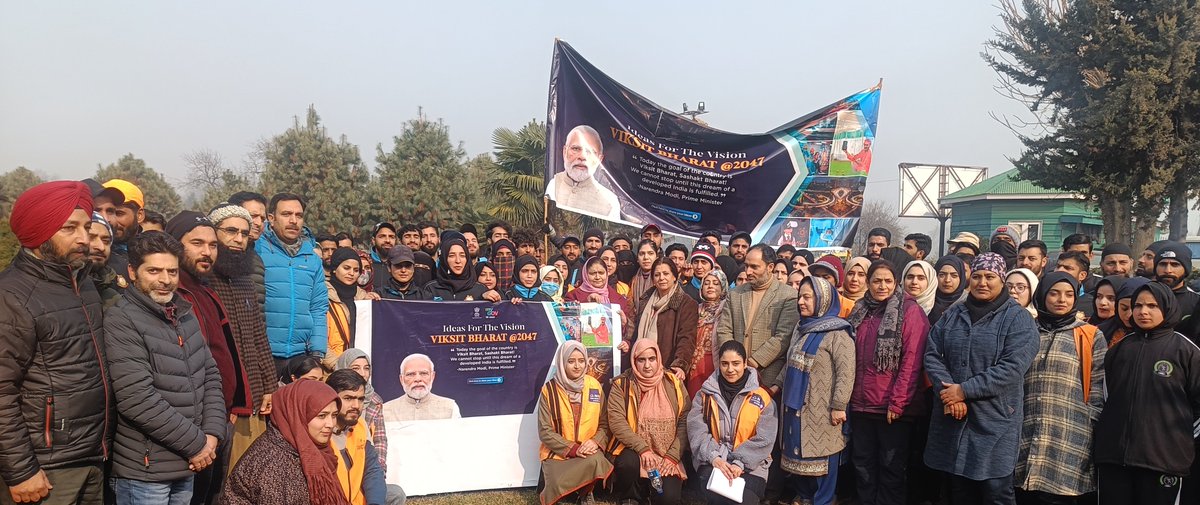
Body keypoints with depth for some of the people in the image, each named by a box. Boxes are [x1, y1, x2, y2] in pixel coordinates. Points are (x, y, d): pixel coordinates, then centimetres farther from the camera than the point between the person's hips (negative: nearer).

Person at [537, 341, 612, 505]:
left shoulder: (595, 386, 3)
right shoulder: (549, 390, -5)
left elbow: (604, 424, 6)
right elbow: (545, 432, -7)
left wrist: (595, 442, -15)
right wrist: (572, 449, -17)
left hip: (589, 452, 2)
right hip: (558, 453, -2)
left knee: (596, 461, -32)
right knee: (558, 484, -30)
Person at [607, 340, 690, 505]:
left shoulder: (673, 383, 2)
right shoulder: (622, 384, -3)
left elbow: (685, 421, -1)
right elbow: (616, 422, -13)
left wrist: (672, 456, -11)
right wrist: (643, 448, -23)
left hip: (668, 455, 1)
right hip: (633, 450, -1)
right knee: (628, 462, -35)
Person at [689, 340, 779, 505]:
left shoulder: (761, 397, 4)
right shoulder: (706, 394, 7)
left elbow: (764, 439, -4)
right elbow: (696, 429, -3)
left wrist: (740, 463, -15)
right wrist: (714, 457, -18)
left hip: (749, 463, 0)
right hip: (712, 461, 0)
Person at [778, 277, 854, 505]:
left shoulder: (836, 332, -15)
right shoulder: (801, 328, 12)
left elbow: (846, 372, -19)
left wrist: (838, 406, -20)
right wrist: (778, 385, 20)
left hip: (821, 410, -8)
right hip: (797, 406, 8)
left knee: (821, 457, 1)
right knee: (799, 455, 15)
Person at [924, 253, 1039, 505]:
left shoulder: (1018, 319, -3)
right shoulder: (952, 314, 11)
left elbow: (1012, 367, -15)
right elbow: (932, 354, 4)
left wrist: (964, 391, -17)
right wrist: (949, 392, -12)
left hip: (995, 420, -4)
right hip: (952, 418, 4)